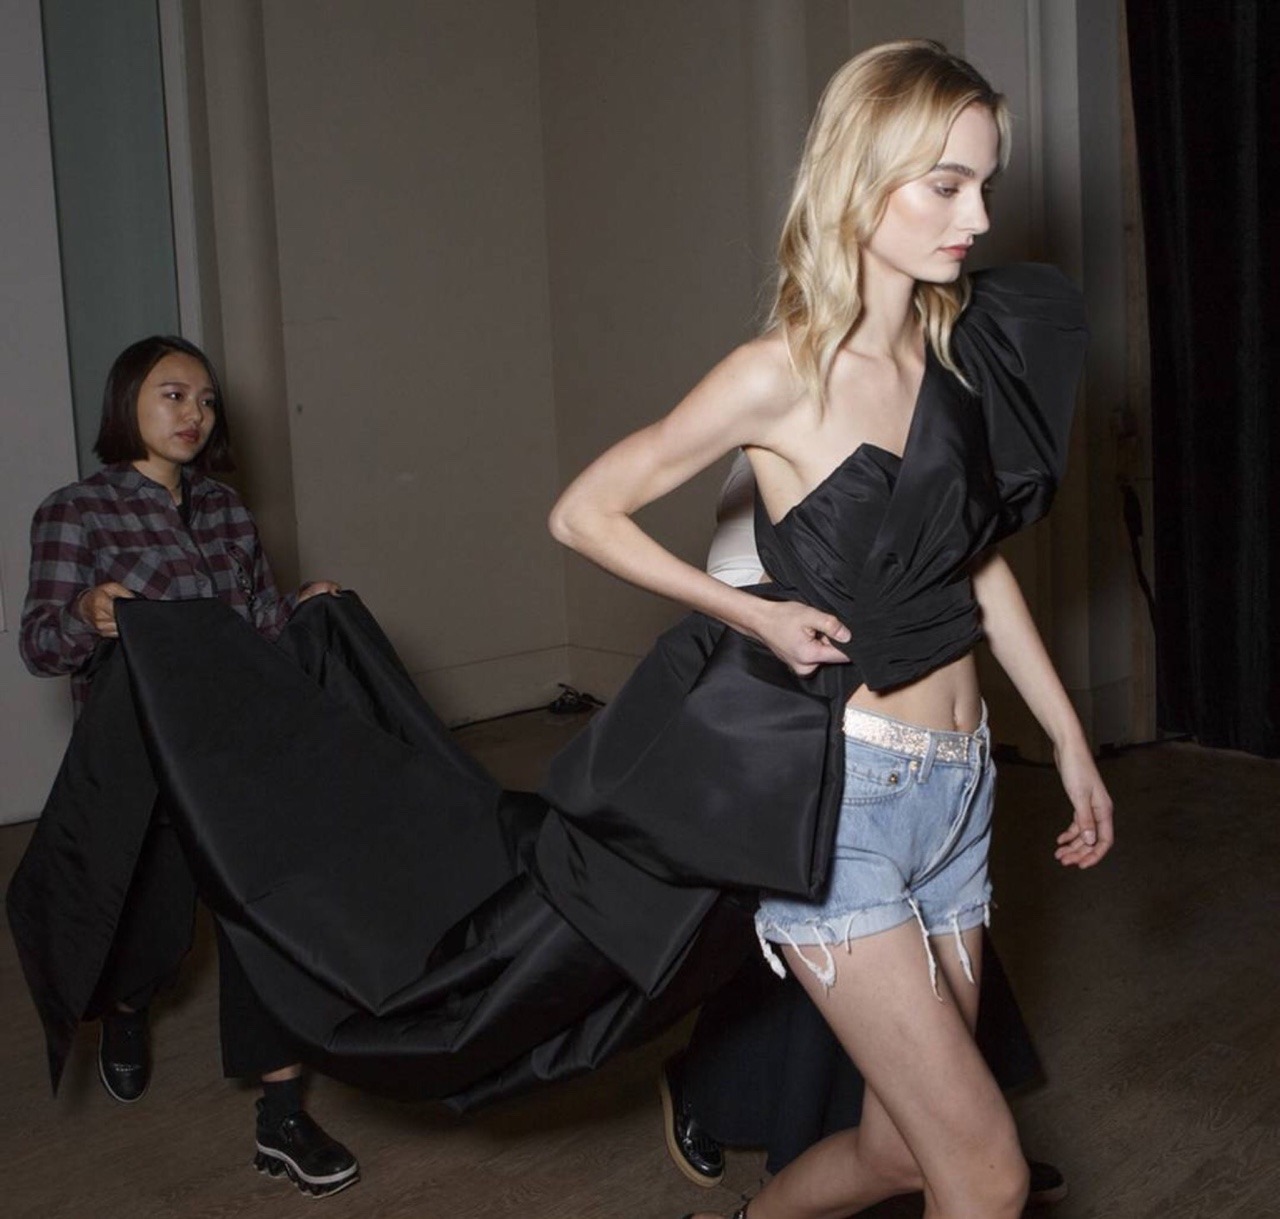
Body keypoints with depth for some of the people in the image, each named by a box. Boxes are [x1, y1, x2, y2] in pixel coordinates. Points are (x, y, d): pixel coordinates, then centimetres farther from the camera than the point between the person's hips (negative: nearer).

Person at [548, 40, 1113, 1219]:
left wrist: (1070, 741, 16)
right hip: (838, 794, -7)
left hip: (956, 783, 7)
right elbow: (583, 513, -5)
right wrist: (754, 613, -9)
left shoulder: (963, 346, 6)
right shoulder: (783, 375, -13)